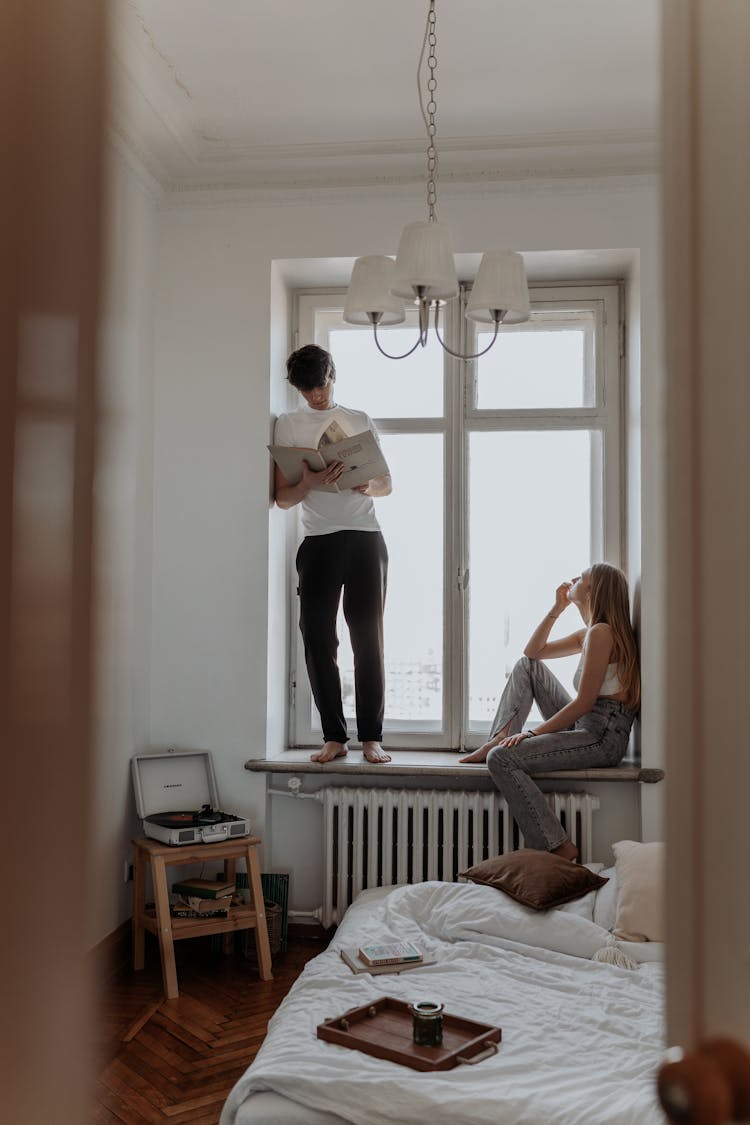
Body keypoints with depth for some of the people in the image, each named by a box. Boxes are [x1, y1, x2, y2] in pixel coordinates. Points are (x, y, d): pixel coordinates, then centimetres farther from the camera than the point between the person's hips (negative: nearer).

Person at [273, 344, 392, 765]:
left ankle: (371, 736, 3)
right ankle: (334, 736, 7)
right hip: (319, 541, 0)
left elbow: (387, 484, 15)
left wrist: (366, 485, -8)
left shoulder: (361, 421, 13)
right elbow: (283, 496, 5)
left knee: (369, 638, -2)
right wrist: (311, 482, -16)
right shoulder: (289, 425, 9)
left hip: (365, 539, 0)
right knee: (319, 639, -3)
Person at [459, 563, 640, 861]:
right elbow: (534, 651, 24)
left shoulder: (601, 632, -15)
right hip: (583, 727, 10)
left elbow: (584, 702, -20)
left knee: (501, 760, -22)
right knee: (526, 665, 15)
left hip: (602, 738, -10)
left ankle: (559, 848, -18)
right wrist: (558, 607, 15)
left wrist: (532, 733, -17)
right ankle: (497, 740, 6)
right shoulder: (589, 632, 16)